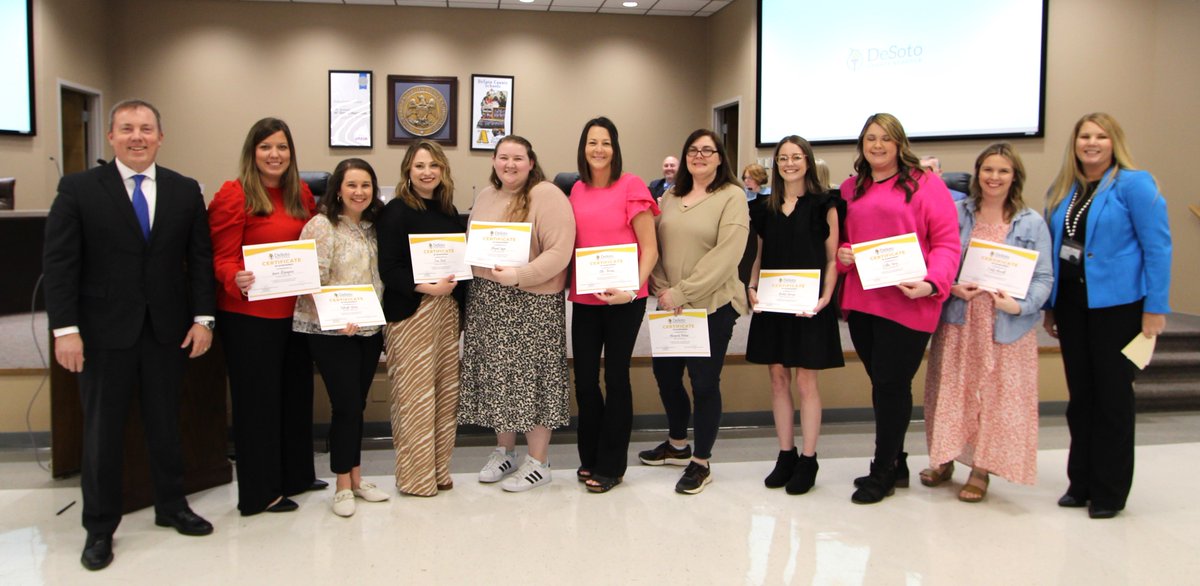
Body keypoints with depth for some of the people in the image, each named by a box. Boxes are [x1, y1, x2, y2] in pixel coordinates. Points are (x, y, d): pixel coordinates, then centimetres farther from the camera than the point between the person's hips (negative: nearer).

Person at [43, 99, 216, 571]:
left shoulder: (185, 191, 4)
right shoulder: (78, 189, -3)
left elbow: (200, 259, 4)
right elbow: (59, 263, -6)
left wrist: (203, 318, -2)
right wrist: (65, 329, -12)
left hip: (167, 330, 2)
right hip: (104, 332, -2)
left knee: (166, 424, 14)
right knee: (102, 431, 8)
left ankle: (171, 506, 31)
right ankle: (99, 527, 21)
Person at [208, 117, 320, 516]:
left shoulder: (301, 194, 9)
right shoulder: (235, 194, -10)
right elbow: (222, 258, -13)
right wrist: (237, 281, -33)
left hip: (295, 311, 7)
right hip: (249, 314, -7)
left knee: (295, 391, 16)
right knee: (256, 398, 3)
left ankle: (295, 474, 33)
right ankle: (260, 491, 15)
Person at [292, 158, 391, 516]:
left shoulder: (373, 227, 11)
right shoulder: (322, 225, -9)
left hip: (370, 329, 6)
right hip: (331, 332, -6)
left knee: (357, 405, 12)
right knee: (346, 406, -5)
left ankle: (356, 478, 23)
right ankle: (343, 486, 9)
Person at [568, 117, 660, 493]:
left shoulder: (631, 186, -6)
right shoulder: (577, 190, 9)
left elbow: (650, 248, -7)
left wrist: (633, 288, -20)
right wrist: (568, 283, 6)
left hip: (622, 298, -5)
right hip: (584, 297, 5)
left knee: (615, 376, 4)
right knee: (584, 377, 9)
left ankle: (610, 465, 17)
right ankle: (589, 458, 27)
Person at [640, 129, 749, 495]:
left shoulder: (732, 196, -7)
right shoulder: (670, 197, 12)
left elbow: (726, 254, -17)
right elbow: (654, 245, 11)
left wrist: (682, 292, -18)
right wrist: (661, 288, -5)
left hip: (713, 305, -6)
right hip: (670, 306, 6)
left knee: (704, 382, 1)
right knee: (665, 374, 15)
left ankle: (701, 463, 17)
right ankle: (677, 445, 37)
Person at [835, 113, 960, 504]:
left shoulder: (925, 184, -3)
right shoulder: (851, 188, 14)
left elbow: (947, 242, -7)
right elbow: (840, 239, 21)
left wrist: (931, 283, -21)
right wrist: (841, 254, -2)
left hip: (907, 304, -5)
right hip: (860, 301, 5)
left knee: (891, 386, -1)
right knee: (882, 385, 13)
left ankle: (883, 472, 14)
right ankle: (896, 464, 27)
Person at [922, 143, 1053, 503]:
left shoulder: (1032, 224, 0)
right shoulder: (956, 213, 4)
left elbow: (1043, 277, -1)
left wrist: (1021, 304, -18)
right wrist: (951, 286, -14)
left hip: (1006, 327, -1)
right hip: (958, 320, 1)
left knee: (998, 395, 2)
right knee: (952, 390, 7)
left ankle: (981, 470, 16)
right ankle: (944, 460, 24)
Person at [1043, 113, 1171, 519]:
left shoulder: (1133, 185, -7)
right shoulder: (1061, 191, 10)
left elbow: (1158, 247, -10)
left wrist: (1155, 307, -14)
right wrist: (1050, 307, 13)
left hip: (1116, 304, -5)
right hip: (1071, 303, 6)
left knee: (1112, 396, 2)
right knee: (1079, 395, 12)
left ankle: (1109, 492, 14)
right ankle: (1081, 482, 24)